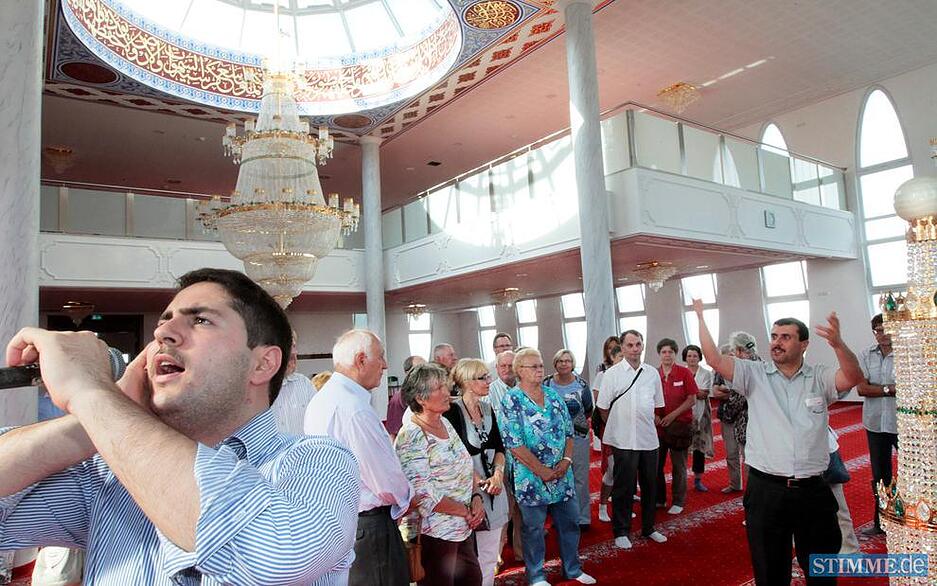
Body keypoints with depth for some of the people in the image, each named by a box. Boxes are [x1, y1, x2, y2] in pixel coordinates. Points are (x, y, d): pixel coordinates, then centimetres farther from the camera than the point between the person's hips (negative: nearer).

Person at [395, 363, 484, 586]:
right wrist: (466, 511, -14)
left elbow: (466, 467, 13)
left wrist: (477, 498, -3)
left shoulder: (445, 423, 6)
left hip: (464, 527, 8)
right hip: (435, 533, -8)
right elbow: (425, 495, -22)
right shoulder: (411, 437, -20)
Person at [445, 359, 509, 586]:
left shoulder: (487, 409, 8)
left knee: (490, 557, 15)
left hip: (493, 489, 7)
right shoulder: (453, 411, -14)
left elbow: (499, 447, 11)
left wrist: (498, 473, -6)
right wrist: (479, 482, -14)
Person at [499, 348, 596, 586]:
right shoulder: (511, 401, -12)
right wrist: (542, 471, -17)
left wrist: (566, 460, -6)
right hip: (531, 477, -5)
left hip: (562, 474, 5)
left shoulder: (553, 395, 6)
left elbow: (568, 431, 9)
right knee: (534, 528, 10)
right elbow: (514, 444, -17)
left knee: (570, 522, 16)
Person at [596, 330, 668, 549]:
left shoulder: (652, 373, 7)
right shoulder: (613, 373, -6)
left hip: (649, 438, 4)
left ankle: (648, 528, 31)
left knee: (650, 485, 14)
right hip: (624, 440, -4)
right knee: (624, 487, 3)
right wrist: (618, 426, 5)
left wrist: (649, 422, 11)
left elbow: (657, 404, 17)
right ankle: (621, 532, 16)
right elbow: (603, 407, -1)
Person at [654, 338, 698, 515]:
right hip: (658, 425, 3)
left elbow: (692, 399, -6)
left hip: (680, 424, -3)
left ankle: (678, 502, 18)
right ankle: (659, 499, 26)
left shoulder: (685, 373, -5)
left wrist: (673, 415, -13)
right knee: (656, 464, 10)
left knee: (679, 466, 6)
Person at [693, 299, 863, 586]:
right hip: (766, 490, -1)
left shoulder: (820, 378, 2)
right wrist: (700, 317, -9)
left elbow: (853, 377, -16)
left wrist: (838, 344, -34)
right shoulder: (755, 374, 1)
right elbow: (714, 359, -9)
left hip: (812, 490, 1)